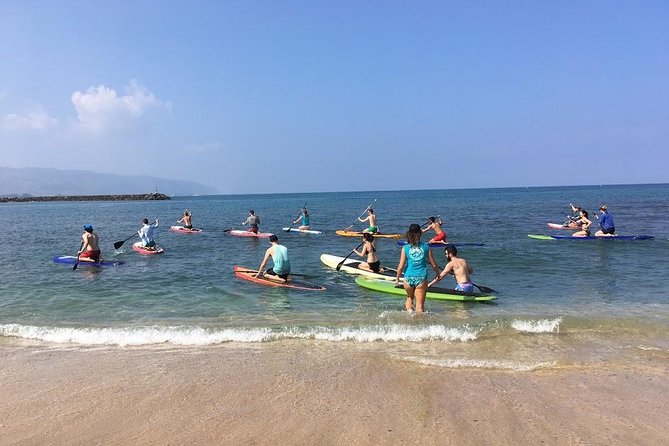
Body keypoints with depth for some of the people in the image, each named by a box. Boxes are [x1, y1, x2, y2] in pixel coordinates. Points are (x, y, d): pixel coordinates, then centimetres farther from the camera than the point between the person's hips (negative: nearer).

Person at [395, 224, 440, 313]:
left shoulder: (405, 248, -6)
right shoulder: (426, 247, -3)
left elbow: (401, 266, -7)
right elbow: (434, 264, 3)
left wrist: (397, 279, 6)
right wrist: (438, 274, 22)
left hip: (408, 278, 1)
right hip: (421, 278, -1)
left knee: (409, 298, 27)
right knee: (420, 304, 7)